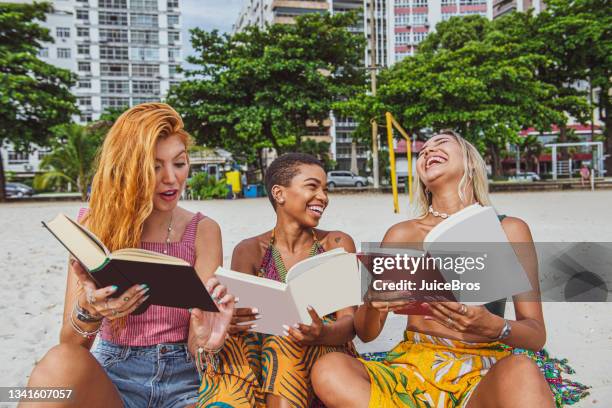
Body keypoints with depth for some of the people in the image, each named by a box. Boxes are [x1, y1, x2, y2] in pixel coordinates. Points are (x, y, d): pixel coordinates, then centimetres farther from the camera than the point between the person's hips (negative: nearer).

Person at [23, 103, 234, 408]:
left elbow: (197, 348, -8)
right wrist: (88, 311, -30)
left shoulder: (203, 231, -4)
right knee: (62, 362, -32)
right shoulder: (95, 224, -2)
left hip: (184, 383, -1)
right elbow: (70, 344, -7)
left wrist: (205, 342, -32)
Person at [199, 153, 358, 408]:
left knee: (289, 338, -32)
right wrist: (228, 323, -32)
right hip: (265, 360, 1)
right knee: (232, 341, -30)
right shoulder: (249, 251, 3)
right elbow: (238, 316, -6)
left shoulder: (337, 244, 1)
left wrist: (320, 334, -33)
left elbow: (349, 322, -9)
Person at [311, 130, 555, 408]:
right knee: (328, 371, -28)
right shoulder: (401, 235, 8)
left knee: (521, 372, -38)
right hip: (413, 370, 3)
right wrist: (373, 304, -17)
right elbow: (366, 333, 7)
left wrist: (492, 326, -22)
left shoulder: (508, 230, 4)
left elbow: (537, 336, 1)